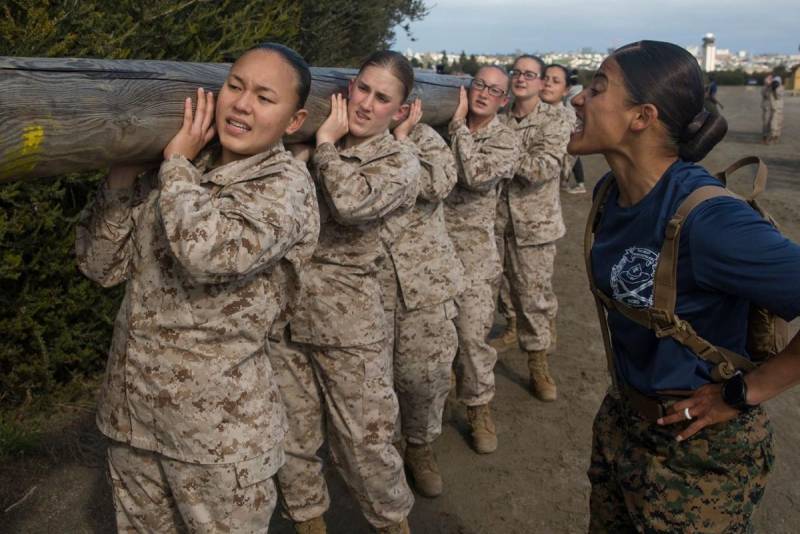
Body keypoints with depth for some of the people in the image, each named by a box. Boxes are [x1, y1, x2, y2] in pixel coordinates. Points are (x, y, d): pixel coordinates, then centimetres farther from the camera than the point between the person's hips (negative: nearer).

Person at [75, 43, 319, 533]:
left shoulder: (286, 184, -14)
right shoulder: (175, 174, 3)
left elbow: (208, 251, -33)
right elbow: (102, 267, 3)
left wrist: (177, 162, -18)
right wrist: (122, 179, -10)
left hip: (218, 425, -6)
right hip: (130, 409, 6)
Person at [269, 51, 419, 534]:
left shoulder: (400, 161, -5)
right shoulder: (313, 144, 7)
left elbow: (352, 203, -25)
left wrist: (326, 142, -13)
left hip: (349, 325, -3)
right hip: (284, 316, 4)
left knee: (364, 441, 7)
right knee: (292, 437, 15)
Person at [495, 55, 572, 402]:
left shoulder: (556, 120, -5)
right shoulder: (499, 118, 6)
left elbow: (544, 168, -18)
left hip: (533, 223, -3)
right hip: (494, 218, 3)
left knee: (534, 296, 6)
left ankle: (538, 366, 21)